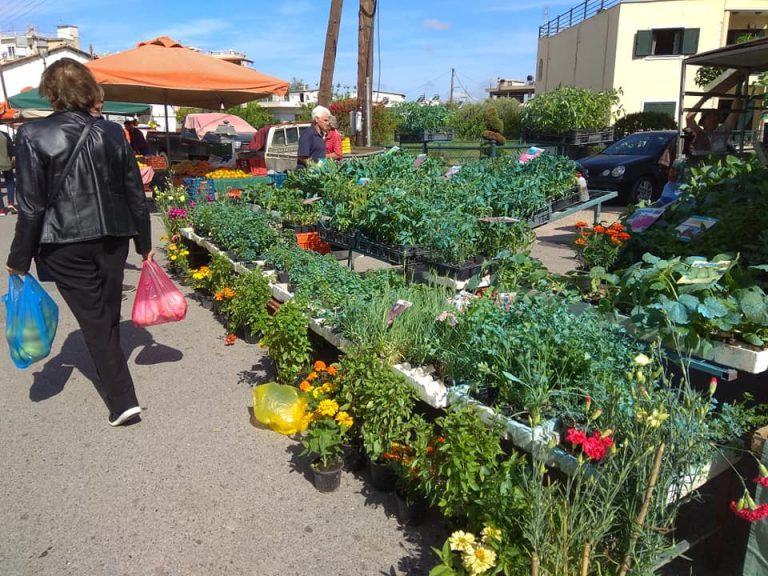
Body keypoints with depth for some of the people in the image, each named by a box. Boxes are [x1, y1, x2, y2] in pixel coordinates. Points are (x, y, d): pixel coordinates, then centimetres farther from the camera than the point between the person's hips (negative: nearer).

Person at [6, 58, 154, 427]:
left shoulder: (34, 136, -8)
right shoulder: (113, 133, 2)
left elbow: (31, 206, -9)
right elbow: (135, 193, 4)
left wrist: (19, 259, 0)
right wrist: (144, 243, 14)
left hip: (66, 245, -3)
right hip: (113, 239, 4)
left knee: (94, 320, 2)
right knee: (108, 315, 18)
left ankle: (122, 400, -1)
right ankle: (113, 379, 37)